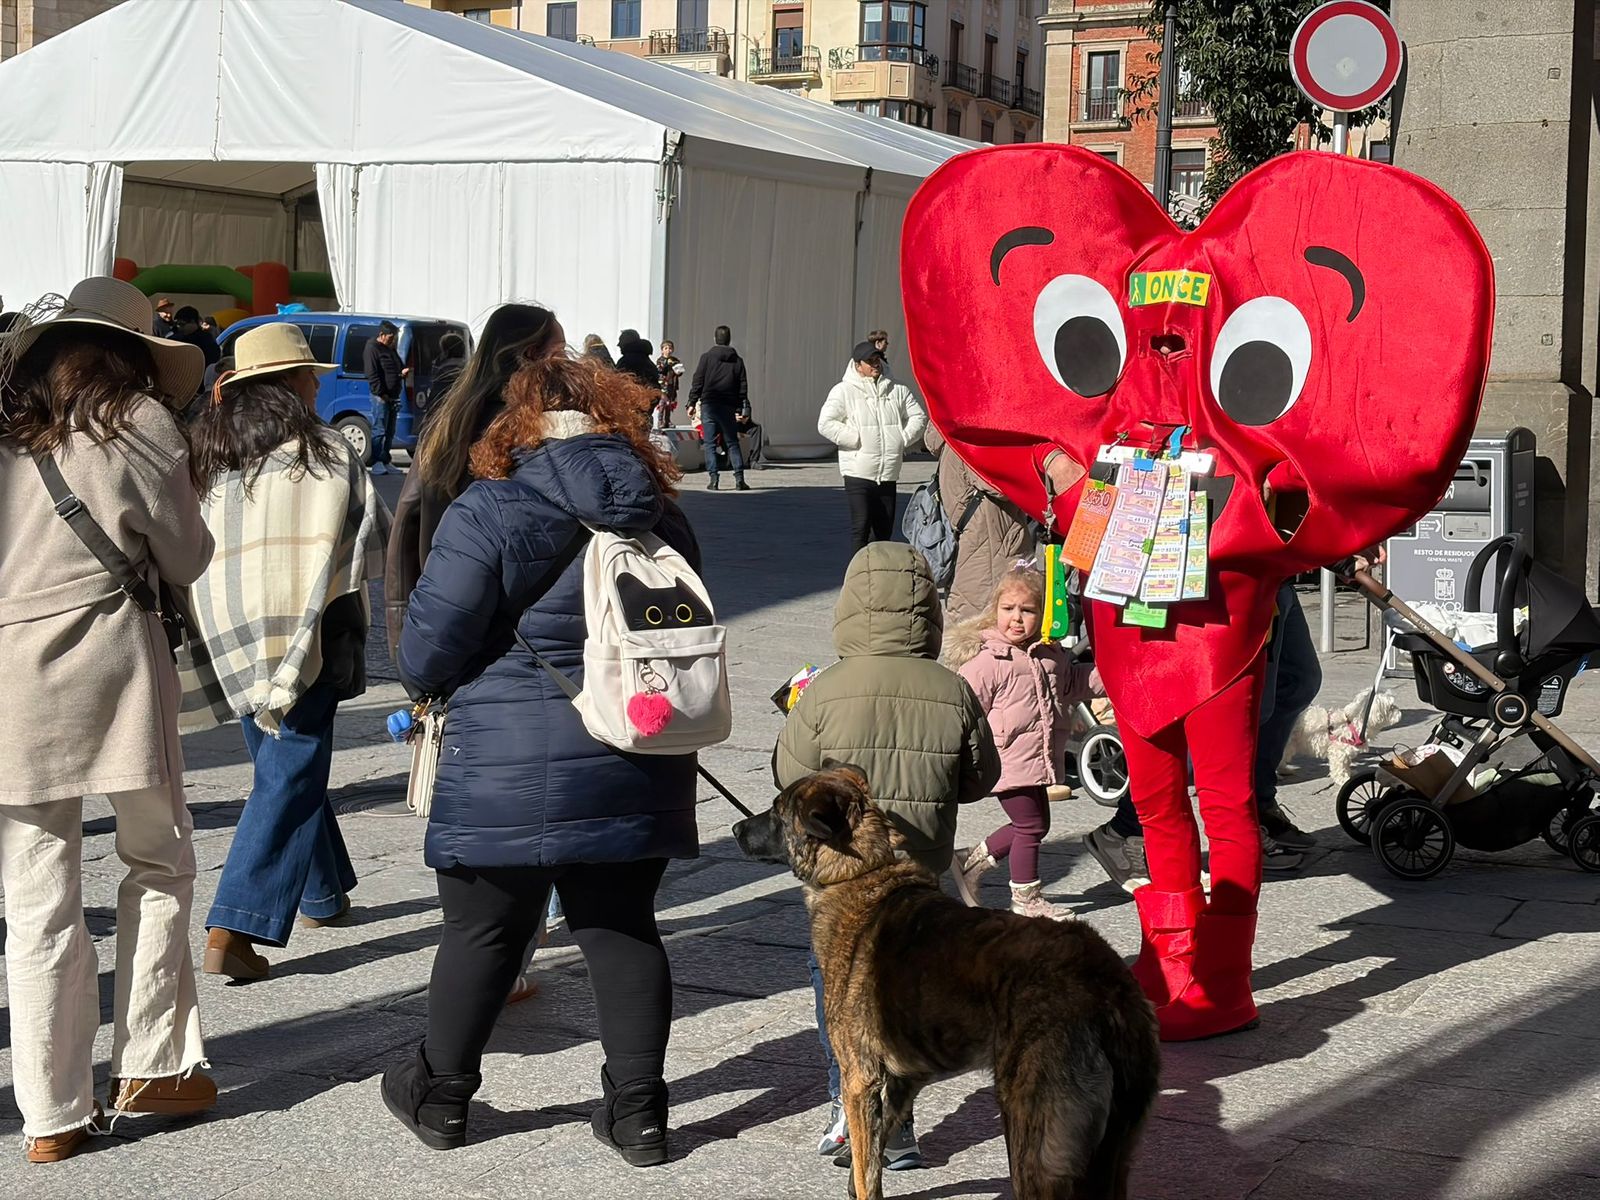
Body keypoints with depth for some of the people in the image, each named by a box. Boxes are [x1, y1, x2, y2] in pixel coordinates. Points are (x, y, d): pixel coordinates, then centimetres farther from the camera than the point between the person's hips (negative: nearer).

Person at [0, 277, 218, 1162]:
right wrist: (184, 496, 22)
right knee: (159, 862, 16)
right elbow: (185, 561, 6)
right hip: (112, 664, -3)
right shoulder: (141, 423, 2)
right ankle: (149, 1067, 14)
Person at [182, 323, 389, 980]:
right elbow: (374, 538, 2)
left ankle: (322, 893, 35)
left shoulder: (208, 451, 10)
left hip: (227, 631, 6)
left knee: (282, 760, 22)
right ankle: (232, 932, -15)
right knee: (289, 778, -5)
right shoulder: (323, 450, -2)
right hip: (301, 626, -6)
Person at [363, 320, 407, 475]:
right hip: (381, 397, -9)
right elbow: (372, 375, -15)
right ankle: (377, 464, -9)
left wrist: (403, 372, 4)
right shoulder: (372, 349, -8)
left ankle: (386, 462, 17)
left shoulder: (391, 350, 20)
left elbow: (398, 368, 29)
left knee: (390, 431, 11)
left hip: (393, 396, 9)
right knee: (380, 431, -10)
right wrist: (382, 394, -20)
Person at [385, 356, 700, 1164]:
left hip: (511, 771, -4)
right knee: (624, 930, 13)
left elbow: (429, 650, -12)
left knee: (482, 932, 10)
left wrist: (423, 679, 11)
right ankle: (637, 1111, 16)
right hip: (636, 773, 5)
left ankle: (440, 1096, 26)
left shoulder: (488, 514, -13)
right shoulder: (663, 520, 6)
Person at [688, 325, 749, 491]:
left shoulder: (706, 357, 0)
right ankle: (739, 479, -2)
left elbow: (697, 382, -2)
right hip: (728, 407, 2)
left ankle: (713, 479, -4)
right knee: (732, 443, 7)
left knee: (710, 444, 2)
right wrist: (743, 408, 11)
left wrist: (692, 403, 3)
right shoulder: (737, 360, 7)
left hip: (708, 405, -2)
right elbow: (743, 386, 7)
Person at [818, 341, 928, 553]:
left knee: (884, 528, 10)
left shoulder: (897, 391, 11)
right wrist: (855, 439, -13)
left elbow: (919, 416, 17)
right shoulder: (844, 391, -3)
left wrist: (903, 440, 2)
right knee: (861, 527, -11)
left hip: (888, 473, 5)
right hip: (858, 472, -5)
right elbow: (826, 424, -10)